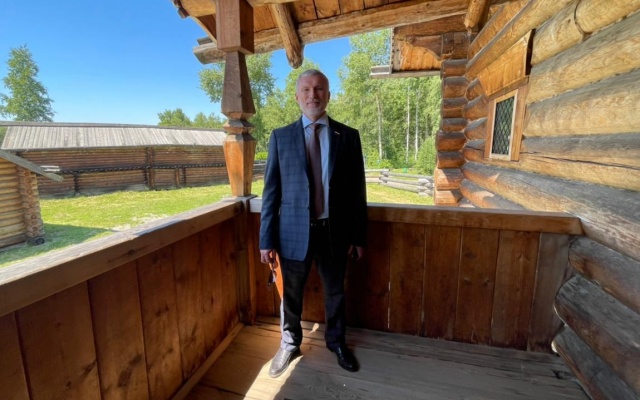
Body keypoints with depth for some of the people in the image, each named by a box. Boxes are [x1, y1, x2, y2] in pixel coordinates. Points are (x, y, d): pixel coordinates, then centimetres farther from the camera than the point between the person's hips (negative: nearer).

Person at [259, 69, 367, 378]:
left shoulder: (348, 136, 0)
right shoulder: (280, 137, -1)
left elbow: (357, 190, 1)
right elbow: (271, 191, -2)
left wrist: (358, 236, 1)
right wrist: (266, 239, -4)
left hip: (335, 231, 1)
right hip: (294, 232, 0)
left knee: (335, 292, 19)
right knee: (291, 294, 17)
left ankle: (336, 341, 46)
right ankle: (289, 344, 43)